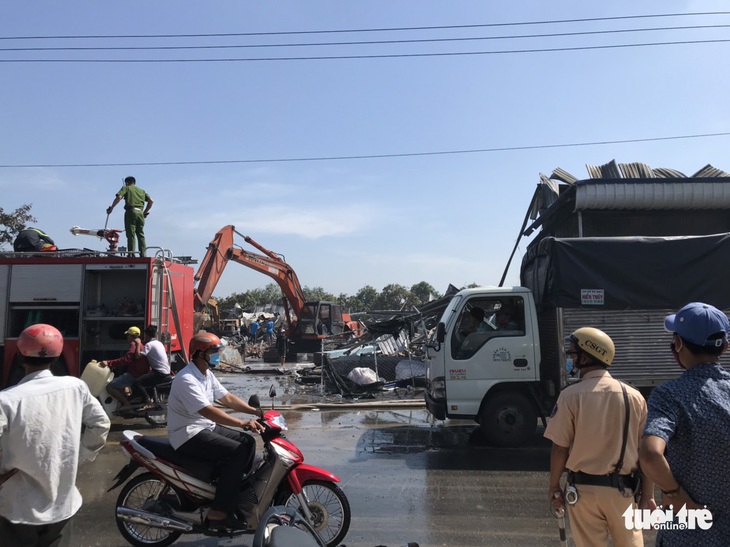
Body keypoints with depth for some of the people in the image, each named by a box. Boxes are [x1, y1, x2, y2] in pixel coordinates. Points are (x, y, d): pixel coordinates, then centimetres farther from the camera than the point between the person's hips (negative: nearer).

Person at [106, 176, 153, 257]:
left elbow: (119, 197, -8)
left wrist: (111, 208, -1)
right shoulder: (141, 190, 23)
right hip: (140, 212, 4)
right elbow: (151, 201, 13)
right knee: (141, 235, 7)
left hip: (130, 211, -4)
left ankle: (131, 255, -11)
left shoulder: (126, 188, 10)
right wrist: (145, 212, 19)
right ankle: (143, 255, 1)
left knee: (131, 235, -5)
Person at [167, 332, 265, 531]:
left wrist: (255, 411, -1)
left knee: (247, 442, 3)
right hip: (189, 434, -10)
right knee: (236, 452, -23)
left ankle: (239, 495, 13)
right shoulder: (187, 379, -23)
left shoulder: (207, 374, 8)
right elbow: (208, 411, -32)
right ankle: (219, 513, -18)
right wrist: (242, 423, -35)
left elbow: (227, 398, 10)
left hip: (207, 427, 10)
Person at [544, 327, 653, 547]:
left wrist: (554, 487, 3)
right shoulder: (633, 396, -3)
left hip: (583, 489, -2)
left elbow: (560, 448, -9)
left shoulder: (571, 395, -12)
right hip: (622, 489, 3)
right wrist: (647, 496, 4)